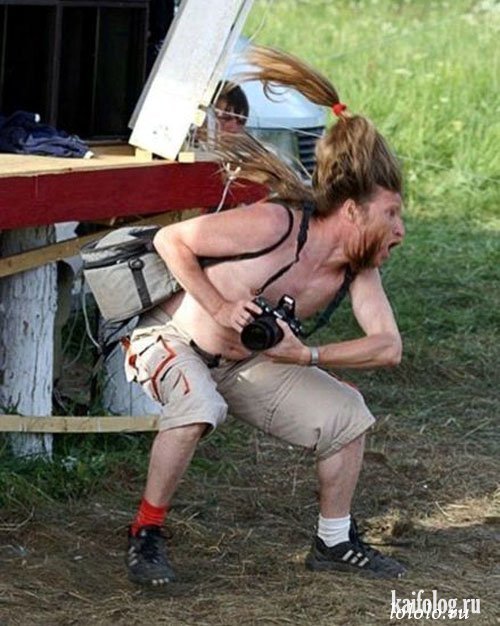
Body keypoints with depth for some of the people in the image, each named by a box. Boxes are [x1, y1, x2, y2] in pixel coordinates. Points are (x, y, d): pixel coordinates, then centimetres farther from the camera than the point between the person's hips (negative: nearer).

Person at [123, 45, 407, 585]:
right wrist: (219, 307, -32)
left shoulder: (359, 267, -10)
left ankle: (333, 542, 16)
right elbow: (170, 240, -24)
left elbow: (388, 347, -14)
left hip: (244, 362, 7)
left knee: (345, 411, -2)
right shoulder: (274, 225, -30)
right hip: (169, 337, -7)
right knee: (200, 406, -39)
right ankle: (145, 534, -21)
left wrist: (306, 355, -27)